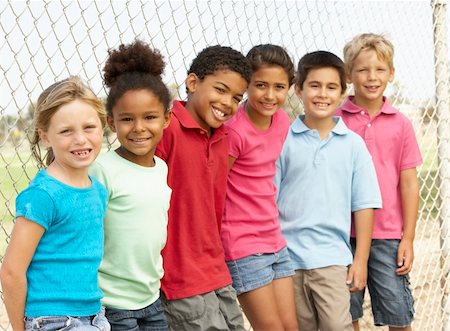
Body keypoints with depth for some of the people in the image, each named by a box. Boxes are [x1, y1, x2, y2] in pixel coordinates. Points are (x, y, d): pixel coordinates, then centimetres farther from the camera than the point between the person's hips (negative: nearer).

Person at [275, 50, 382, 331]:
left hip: (332, 258, 0)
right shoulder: (284, 140, -1)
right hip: (288, 257, 1)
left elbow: (363, 205, 3)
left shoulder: (353, 143, 1)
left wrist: (361, 259, 0)